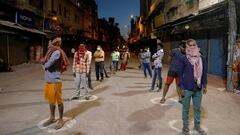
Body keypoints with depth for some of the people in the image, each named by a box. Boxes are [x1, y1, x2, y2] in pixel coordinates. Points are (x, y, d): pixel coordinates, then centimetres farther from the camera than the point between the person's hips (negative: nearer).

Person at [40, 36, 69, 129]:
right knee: (51, 100, 18)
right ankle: (52, 118, 34)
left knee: (58, 101, 3)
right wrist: (44, 62, -12)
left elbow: (47, 65, -20)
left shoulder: (57, 52, -16)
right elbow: (45, 66, 11)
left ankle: (61, 120, 17)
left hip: (55, 81, -9)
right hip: (48, 80, 9)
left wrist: (44, 62, 3)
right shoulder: (51, 52, 12)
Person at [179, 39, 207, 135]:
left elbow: (204, 73, 9)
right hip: (187, 88, -3)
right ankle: (185, 126, 26)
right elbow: (180, 74, -5)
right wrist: (182, 87, -8)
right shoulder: (183, 59, -7)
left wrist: (204, 85, 6)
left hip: (198, 88, 3)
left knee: (197, 108, 16)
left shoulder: (201, 58, 3)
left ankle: (197, 126, 34)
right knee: (186, 109, 10)